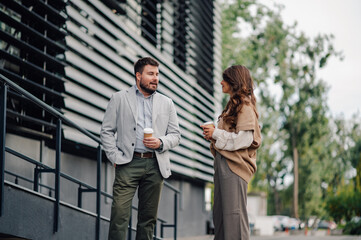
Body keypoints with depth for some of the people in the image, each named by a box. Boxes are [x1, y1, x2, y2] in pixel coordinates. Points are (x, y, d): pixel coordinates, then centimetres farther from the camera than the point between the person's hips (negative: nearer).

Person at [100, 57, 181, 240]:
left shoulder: (166, 103, 16)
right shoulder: (119, 98, 8)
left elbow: (175, 135, 15)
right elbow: (106, 131, 6)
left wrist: (161, 142, -6)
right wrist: (115, 157, -6)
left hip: (155, 165, 3)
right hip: (128, 163, -3)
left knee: (148, 217, 6)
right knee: (120, 214, -10)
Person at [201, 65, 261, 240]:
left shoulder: (245, 106, -8)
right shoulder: (233, 105, 21)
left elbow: (244, 139, -18)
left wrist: (216, 134, -11)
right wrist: (213, 135, 8)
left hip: (234, 165, -10)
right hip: (223, 163, 10)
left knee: (233, 213, -10)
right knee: (220, 212, 10)